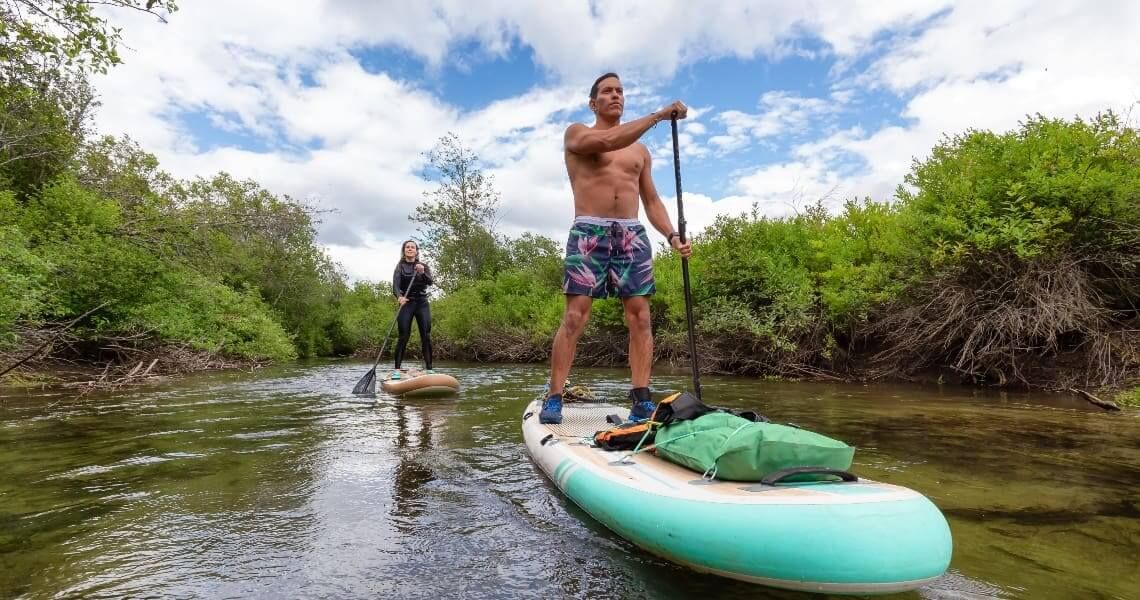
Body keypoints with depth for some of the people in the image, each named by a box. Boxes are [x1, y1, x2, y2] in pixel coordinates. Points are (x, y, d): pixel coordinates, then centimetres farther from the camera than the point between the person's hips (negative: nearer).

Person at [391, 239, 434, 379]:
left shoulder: (424, 266, 9)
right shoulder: (400, 266, 5)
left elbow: (430, 282, -8)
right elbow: (395, 285, -10)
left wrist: (422, 273, -29)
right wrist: (399, 297, -31)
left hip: (422, 303, 2)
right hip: (406, 303, -2)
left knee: (426, 336, -4)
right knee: (403, 336, -9)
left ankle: (429, 369, -3)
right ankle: (396, 370, -6)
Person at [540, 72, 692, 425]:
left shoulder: (640, 150, 24)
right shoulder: (576, 133, 10)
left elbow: (651, 200, 19)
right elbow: (608, 141, -13)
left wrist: (672, 235, 3)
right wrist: (659, 115, -14)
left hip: (632, 233, 5)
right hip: (589, 232, -4)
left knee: (640, 317, -5)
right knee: (575, 316, -11)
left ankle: (641, 399, -2)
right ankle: (553, 397, -6)